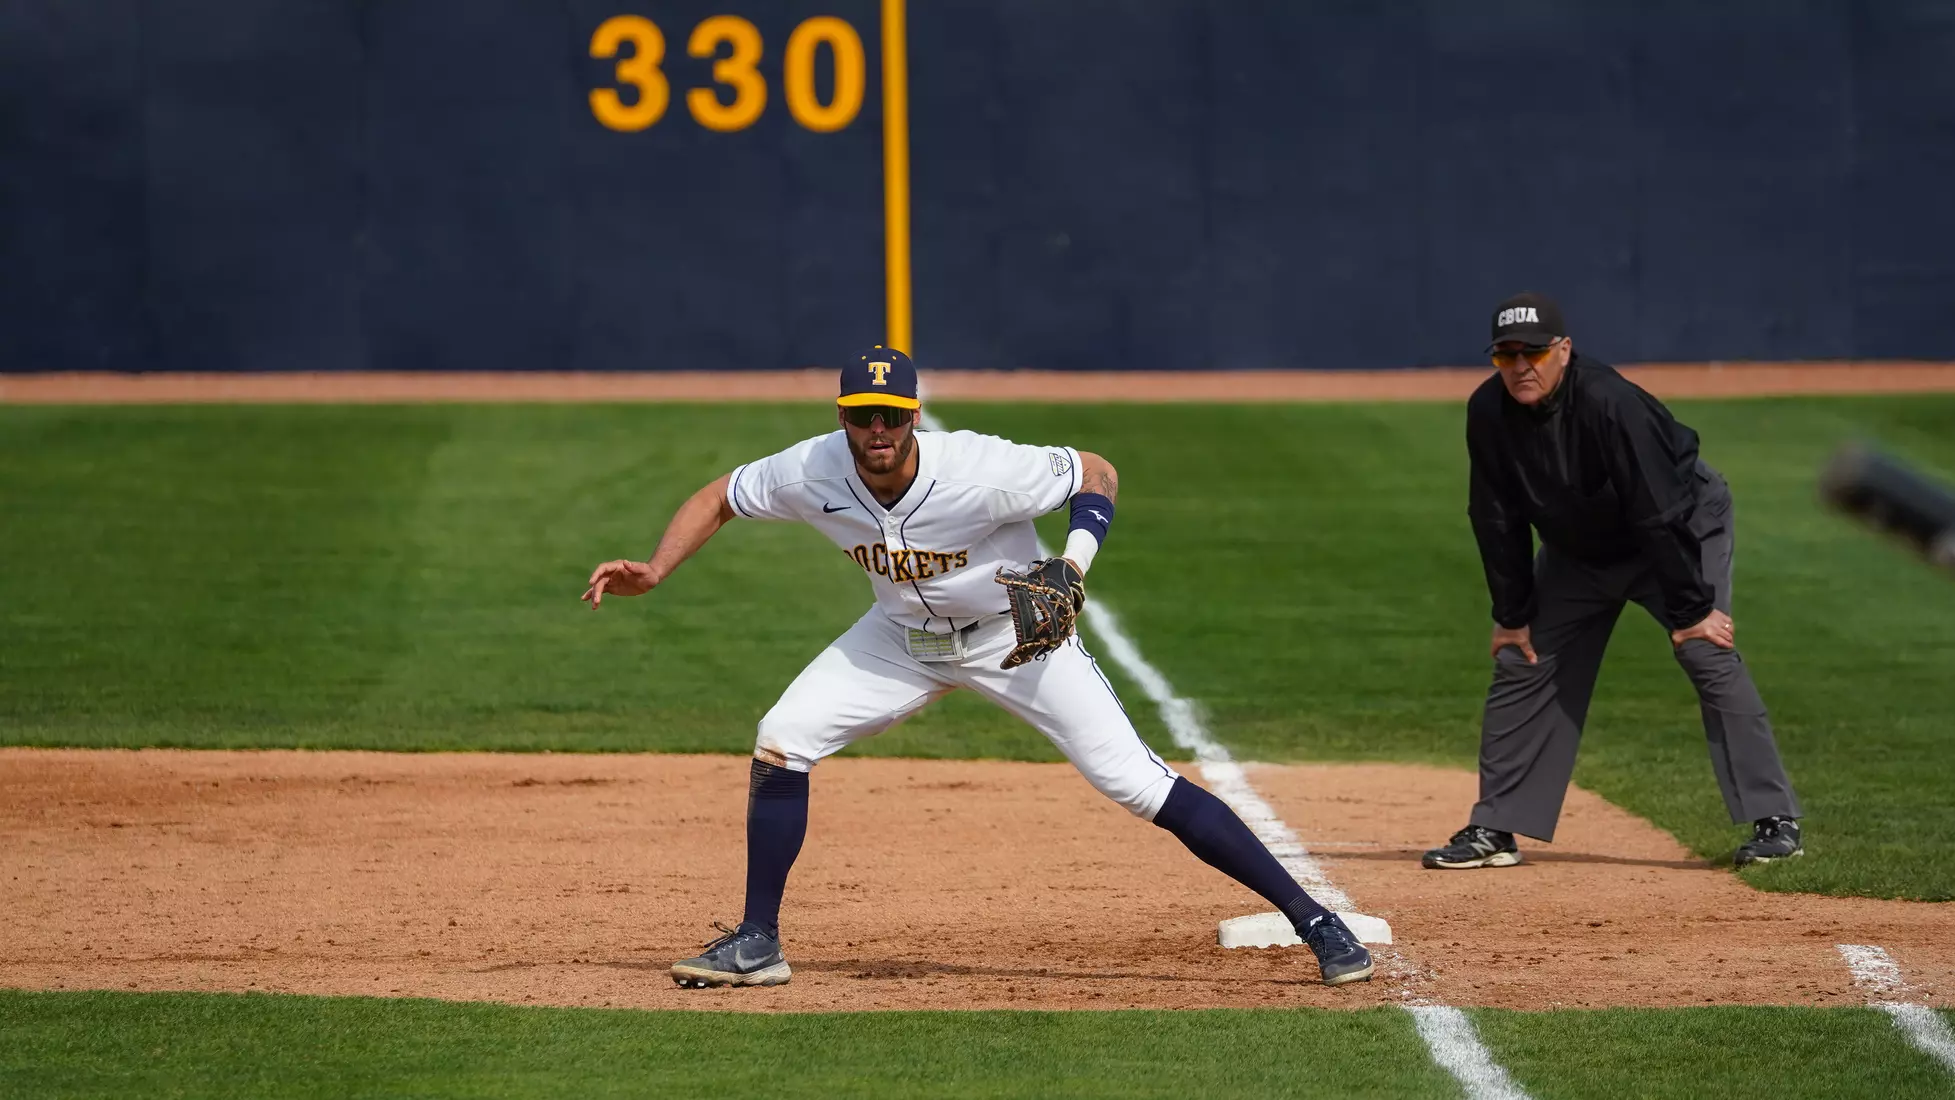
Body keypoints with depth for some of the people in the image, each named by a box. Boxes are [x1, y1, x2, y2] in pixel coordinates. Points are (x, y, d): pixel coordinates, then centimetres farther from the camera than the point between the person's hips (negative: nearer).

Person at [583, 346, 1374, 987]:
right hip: (903, 637, 4)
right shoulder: (812, 473, -22)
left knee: (1138, 784, -13)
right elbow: (718, 499, -5)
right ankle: (757, 945, 4)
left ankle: (1312, 920, -8)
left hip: (1016, 634, -4)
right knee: (781, 741, -10)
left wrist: (1073, 568, -35)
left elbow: (1098, 475, -20)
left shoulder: (981, 471, -33)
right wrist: (654, 571, -20)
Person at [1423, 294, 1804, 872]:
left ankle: (1774, 821, -16)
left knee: (1709, 654, -19)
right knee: (1521, 664, 1)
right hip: (1578, 548, 6)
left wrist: (1691, 608, -29)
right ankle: (1494, 830, 8)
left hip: (1683, 525, -6)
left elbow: (1661, 513, -31)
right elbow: (1497, 520, -6)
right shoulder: (1488, 413, -17)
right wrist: (1512, 615, -5)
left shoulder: (1609, 403, -35)